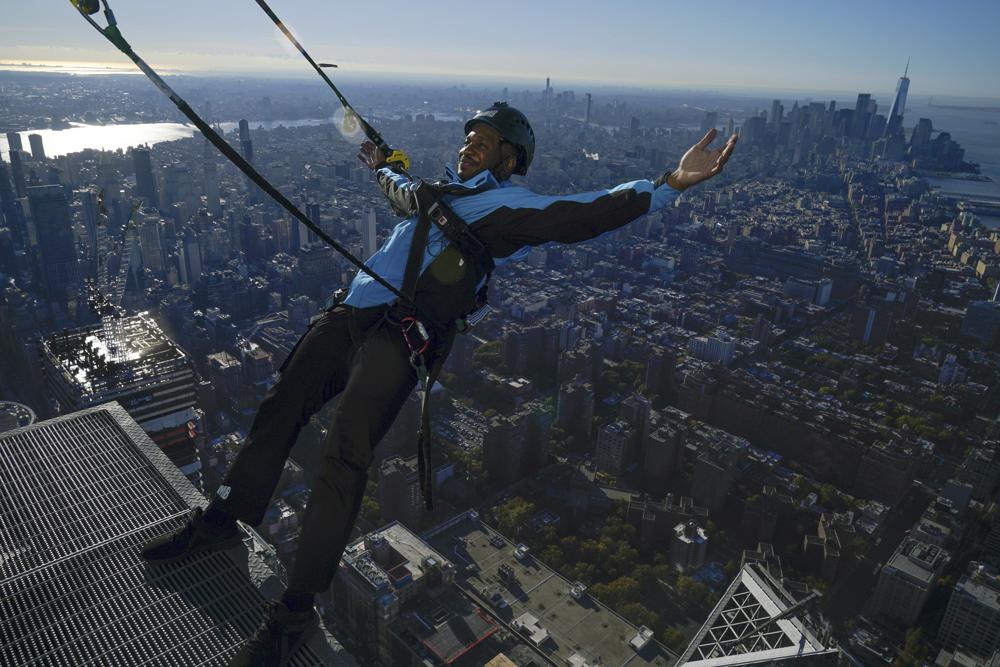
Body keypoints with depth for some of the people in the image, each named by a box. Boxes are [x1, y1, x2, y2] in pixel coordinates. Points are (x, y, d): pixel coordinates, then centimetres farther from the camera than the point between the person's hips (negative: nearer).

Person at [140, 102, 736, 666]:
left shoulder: (509, 204, 1)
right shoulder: (438, 192, 25)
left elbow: (582, 214, -14)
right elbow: (402, 192, 49)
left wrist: (669, 184, -25)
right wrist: (382, 167, 68)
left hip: (400, 334, -8)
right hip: (350, 315, 9)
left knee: (344, 461, -17)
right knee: (278, 412, 15)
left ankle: (296, 611, -3)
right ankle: (224, 522, 36)